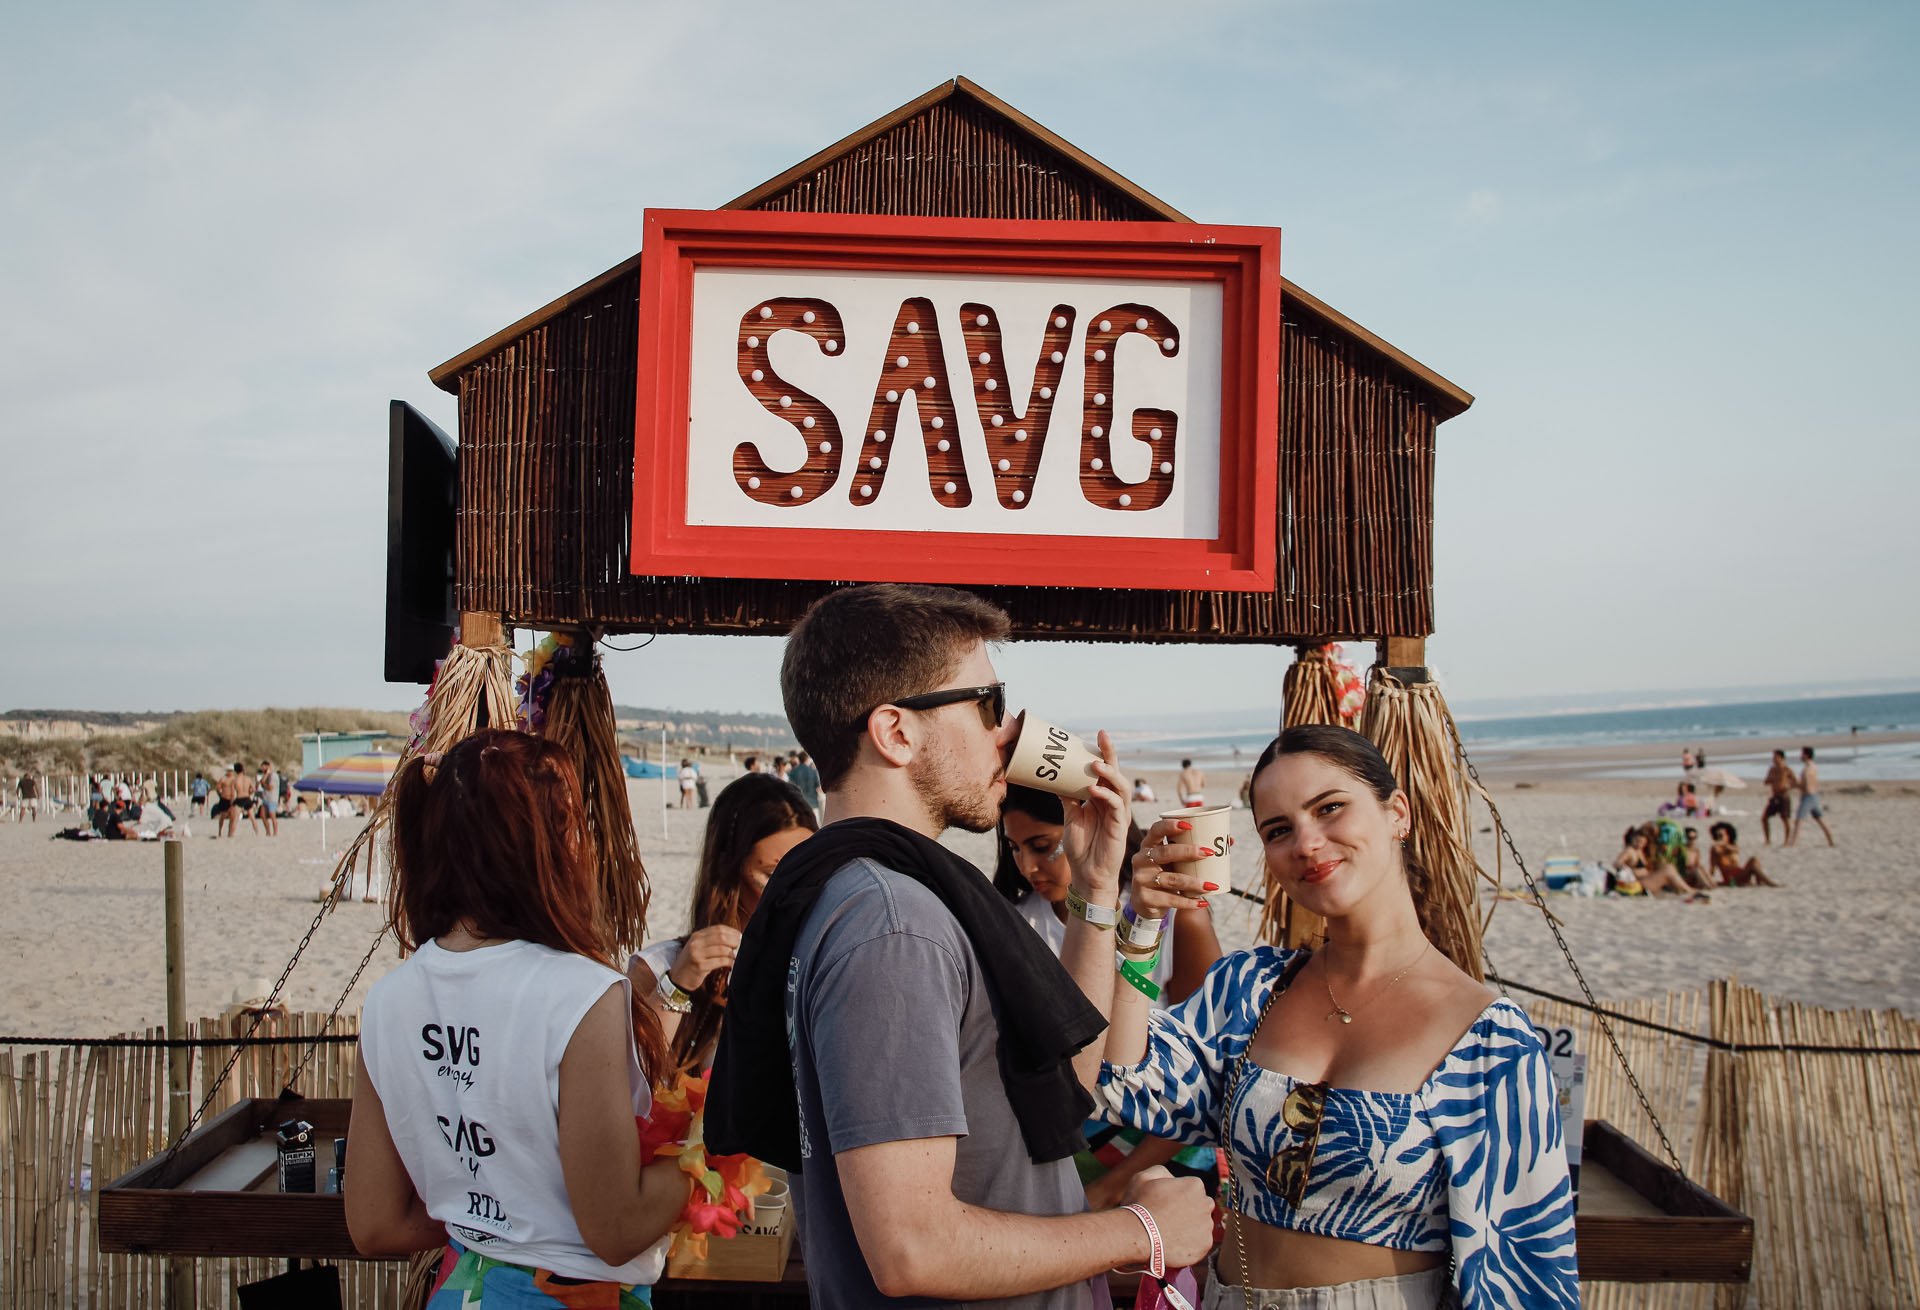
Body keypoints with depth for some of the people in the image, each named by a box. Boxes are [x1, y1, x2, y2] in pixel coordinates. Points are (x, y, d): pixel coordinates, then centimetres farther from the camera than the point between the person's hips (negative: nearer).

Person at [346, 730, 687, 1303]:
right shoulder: (583, 998, -25)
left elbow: (376, 1227, 0)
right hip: (576, 1292, -5)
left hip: (460, 1286, 5)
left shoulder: (386, 1003, -6)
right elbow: (616, 1231, -21)